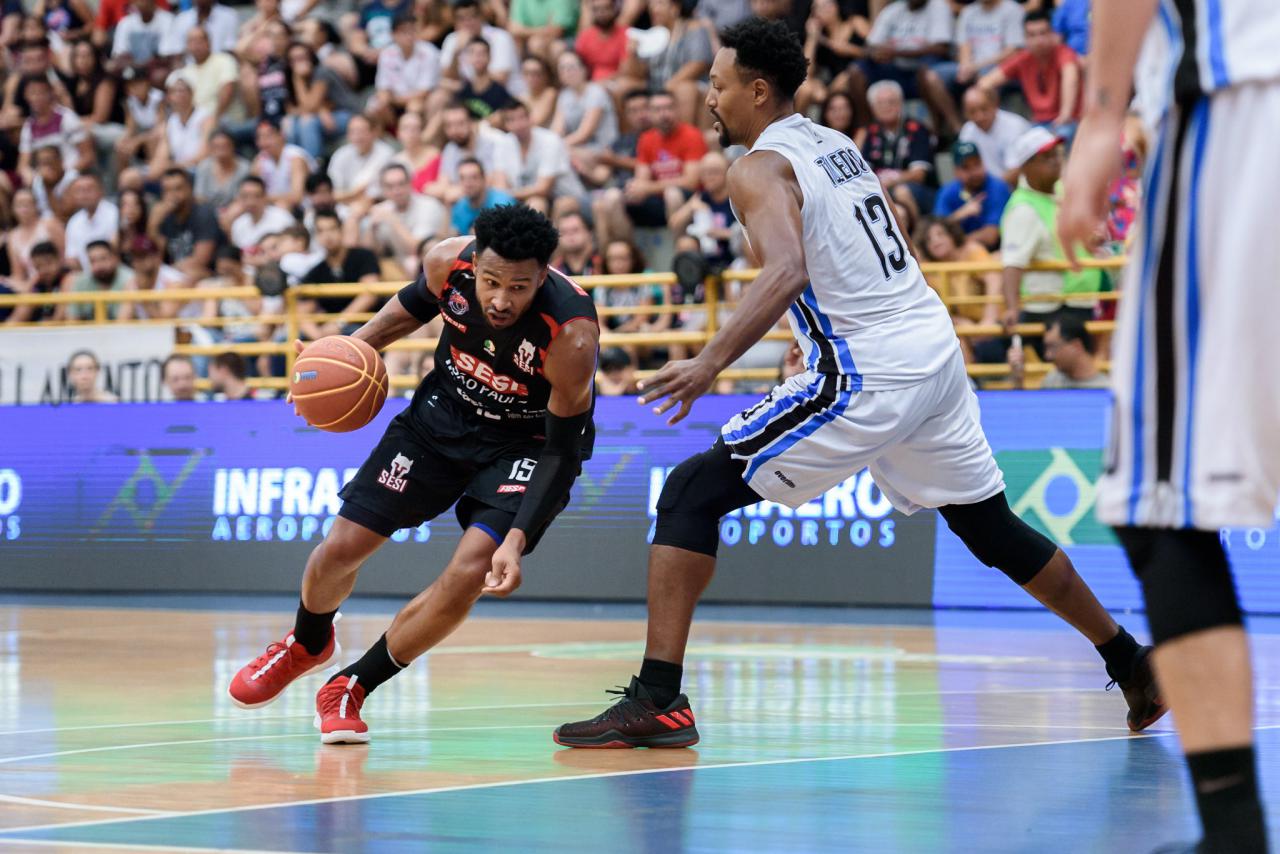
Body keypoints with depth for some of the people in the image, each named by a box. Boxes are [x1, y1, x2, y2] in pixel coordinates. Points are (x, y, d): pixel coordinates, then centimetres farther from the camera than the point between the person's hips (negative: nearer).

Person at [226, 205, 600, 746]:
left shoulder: (571, 336, -36)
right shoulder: (448, 261, -25)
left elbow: (565, 451, -26)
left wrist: (516, 540, -34)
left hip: (528, 441, -3)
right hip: (445, 411, 4)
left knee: (468, 575, -22)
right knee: (340, 549, 3)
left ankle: (350, 689, 0)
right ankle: (307, 644, 39)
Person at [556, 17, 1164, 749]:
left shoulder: (762, 168, -9)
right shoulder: (837, 145, 17)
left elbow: (787, 273, -28)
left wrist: (711, 362, -37)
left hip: (866, 373, -9)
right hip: (935, 347, 9)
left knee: (692, 492, -7)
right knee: (993, 529, 26)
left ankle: (658, 701, -16)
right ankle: (1135, 667, 34)